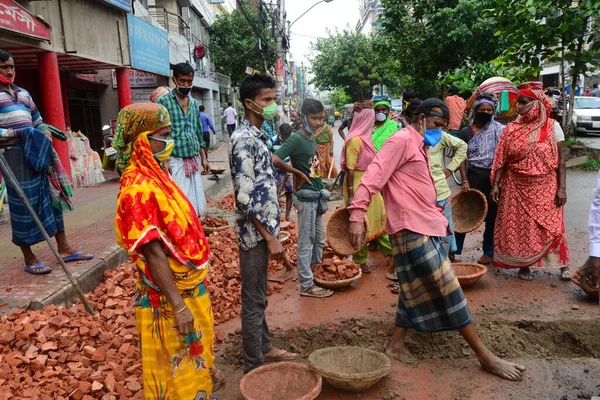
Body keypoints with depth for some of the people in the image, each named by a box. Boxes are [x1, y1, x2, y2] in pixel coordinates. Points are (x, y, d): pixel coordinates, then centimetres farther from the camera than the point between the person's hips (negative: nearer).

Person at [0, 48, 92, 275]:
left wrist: (45, 133, 5)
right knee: (23, 204, -2)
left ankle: (64, 248, 16)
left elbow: (38, 121, 23)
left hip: (37, 152, 7)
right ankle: (29, 258, 10)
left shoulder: (23, 93, 19)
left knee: (51, 197, 7)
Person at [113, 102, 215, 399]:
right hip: (170, 299, -9)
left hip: (189, 289, 9)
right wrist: (178, 306, -23)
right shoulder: (138, 188, -24)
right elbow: (154, 253, -26)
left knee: (193, 360, 25)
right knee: (178, 369, 10)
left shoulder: (155, 176, 4)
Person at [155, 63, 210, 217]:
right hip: (175, 161, -6)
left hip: (193, 160, 6)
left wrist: (203, 158, 16)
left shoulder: (194, 103, 14)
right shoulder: (163, 102, -5)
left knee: (196, 206, 9)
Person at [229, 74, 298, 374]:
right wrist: (270, 237, -20)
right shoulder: (244, 140, -19)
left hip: (262, 229, 9)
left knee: (259, 297, 21)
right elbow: (245, 197, -23)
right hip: (255, 232, -9)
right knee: (253, 300, 3)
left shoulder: (256, 136, 11)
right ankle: (254, 366, 17)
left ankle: (264, 348, 36)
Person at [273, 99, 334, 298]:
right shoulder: (296, 139, -17)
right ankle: (307, 286, 13)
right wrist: (298, 173, -21)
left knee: (319, 239, 20)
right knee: (306, 242, 2)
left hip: (317, 196, 9)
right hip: (306, 197, -9)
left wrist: (320, 190, 14)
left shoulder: (313, 137, 9)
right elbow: (275, 159, -30)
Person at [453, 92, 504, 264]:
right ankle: (454, 249, 13)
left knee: (492, 217, 7)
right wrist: (464, 180, -5)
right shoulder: (465, 132, 4)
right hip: (473, 177, 1)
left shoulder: (499, 130, 2)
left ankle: (489, 252, 20)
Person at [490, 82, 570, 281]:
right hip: (517, 187, 2)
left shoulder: (552, 126, -3)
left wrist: (562, 188, -8)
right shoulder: (511, 128, 0)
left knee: (552, 226, 2)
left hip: (545, 188, -1)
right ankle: (523, 265, 23)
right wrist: (496, 184, -7)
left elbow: (561, 160, -3)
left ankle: (563, 265, 19)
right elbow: (502, 160, 0)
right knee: (520, 227, 7)